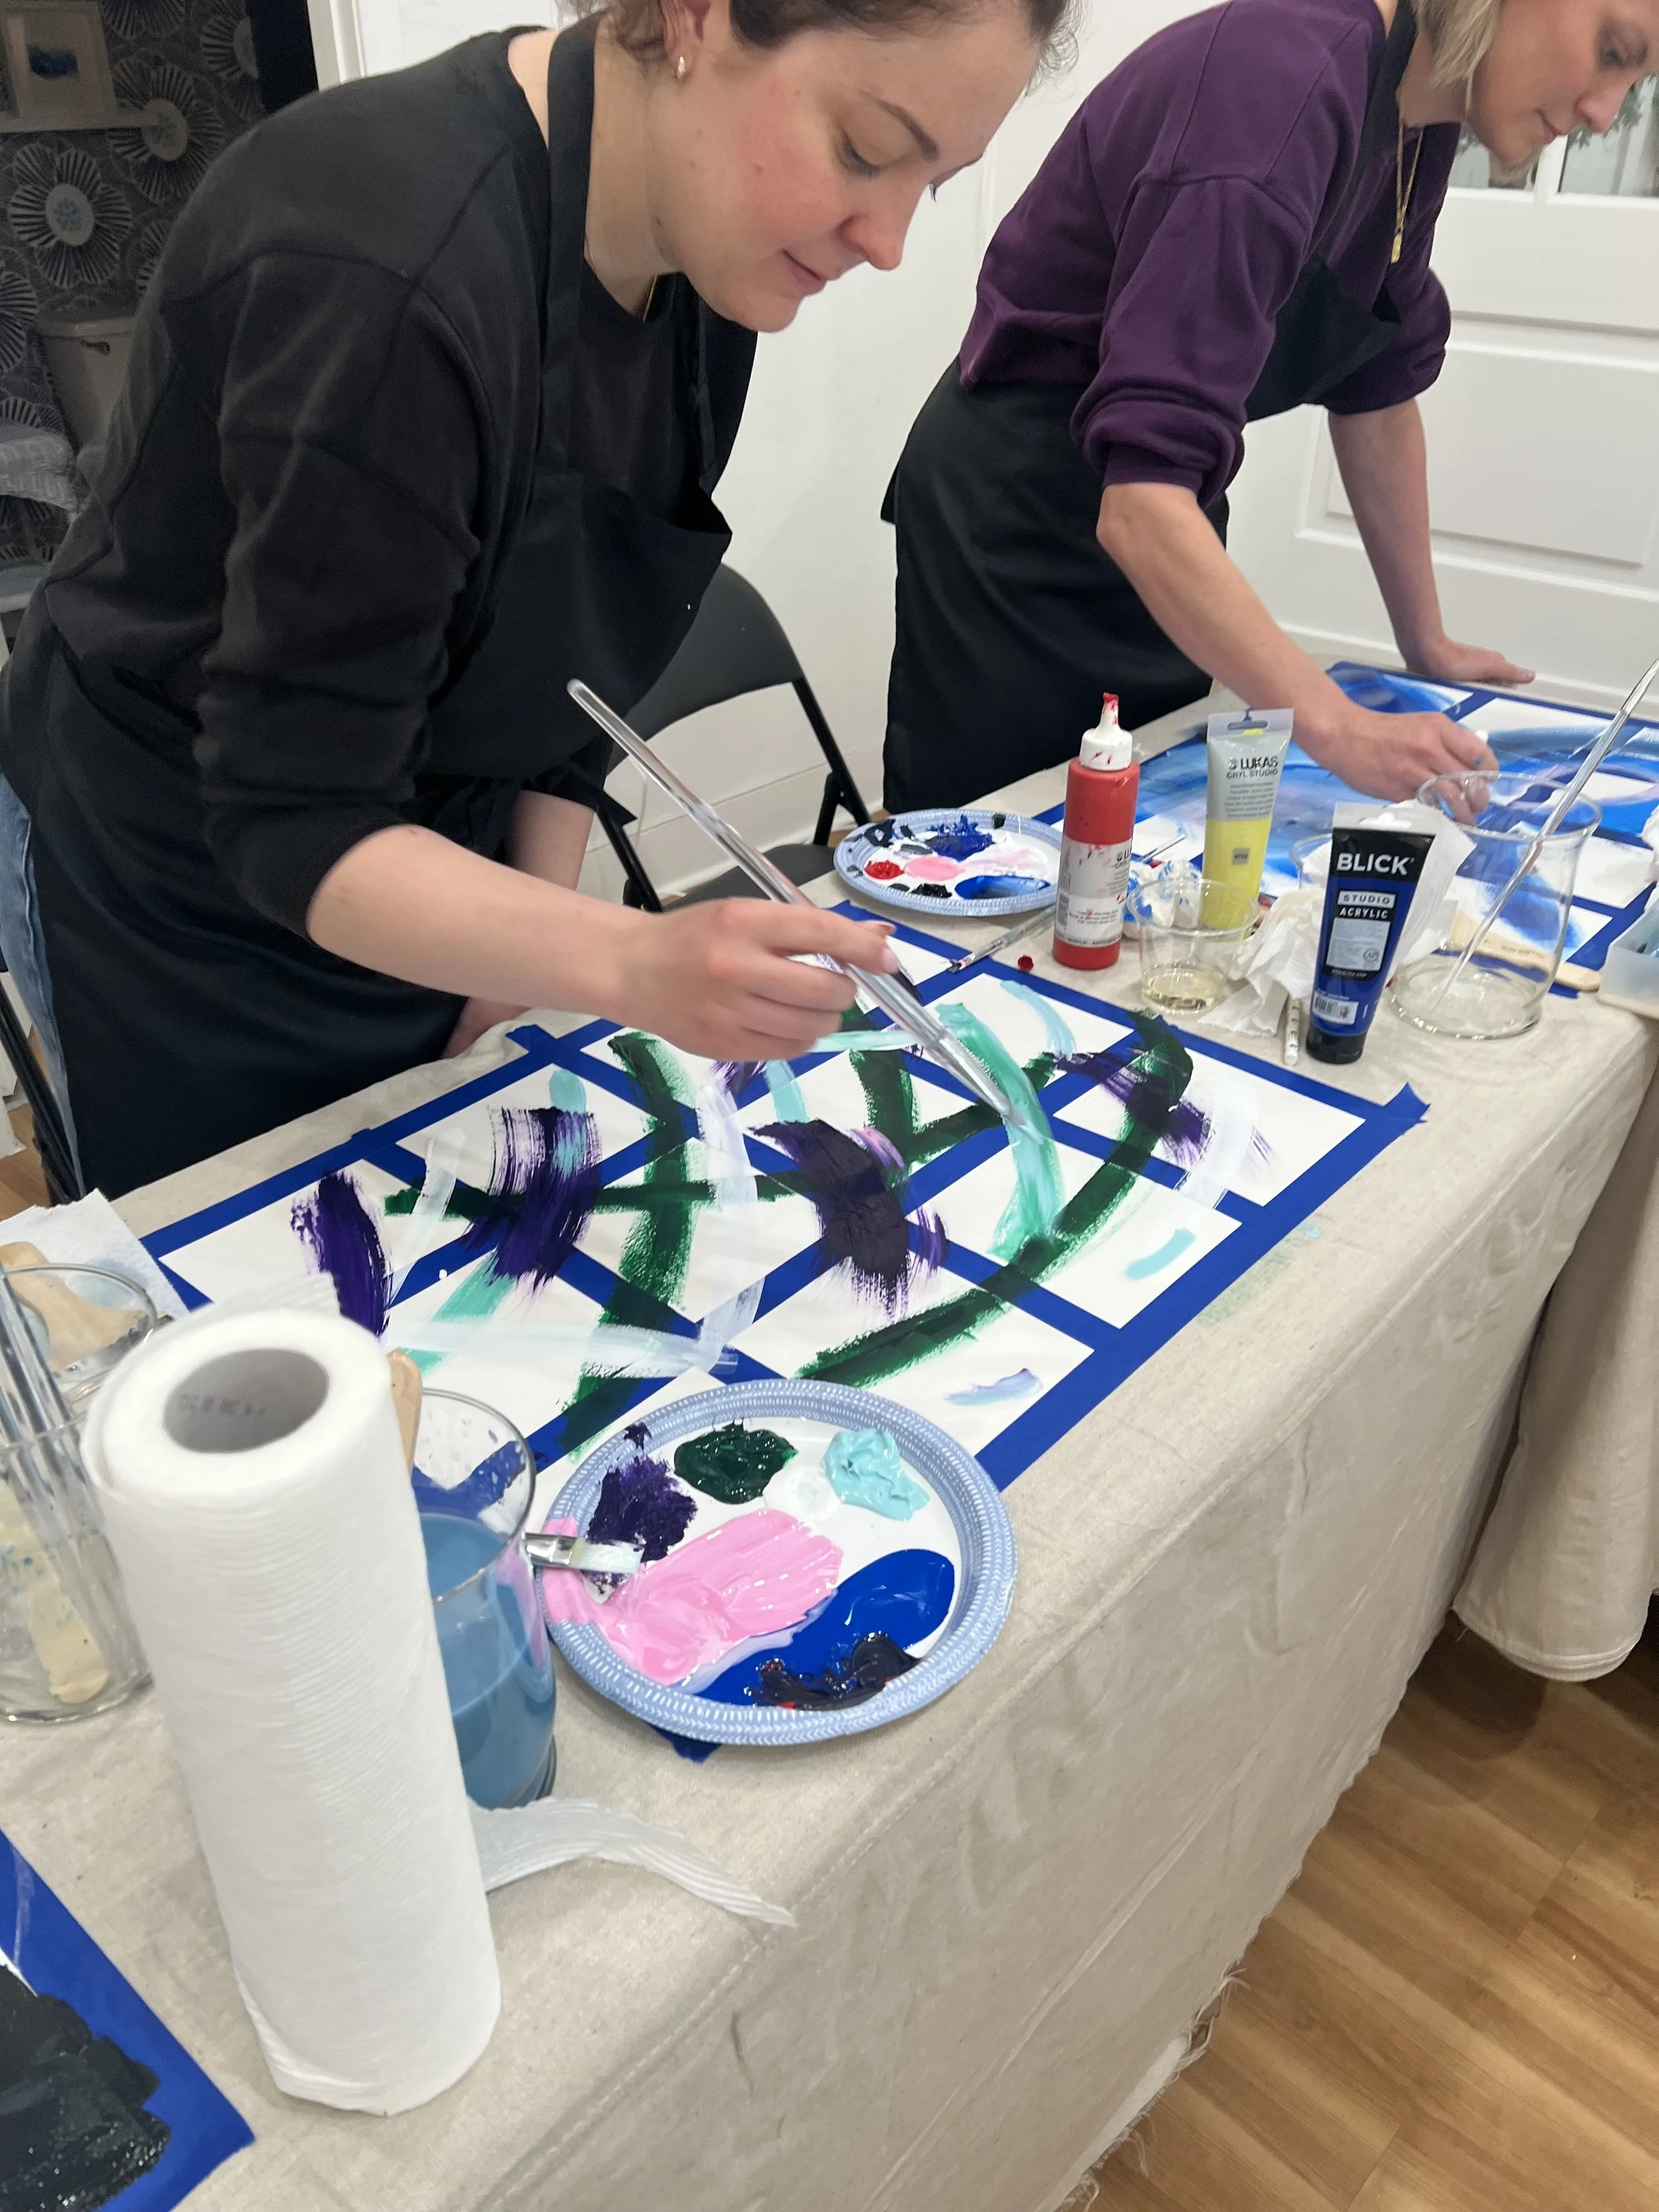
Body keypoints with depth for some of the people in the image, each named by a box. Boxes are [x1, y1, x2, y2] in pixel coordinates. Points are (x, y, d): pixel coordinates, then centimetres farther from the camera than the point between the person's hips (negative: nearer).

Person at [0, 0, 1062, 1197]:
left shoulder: (710, 254, -9)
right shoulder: (393, 273, -32)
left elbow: (576, 649, 0)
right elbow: (298, 825, -30)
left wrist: (530, 958, -3)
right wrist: (632, 966, -44)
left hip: (427, 876, 7)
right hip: (196, 899, -6)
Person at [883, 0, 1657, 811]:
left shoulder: (1419, 114, 0)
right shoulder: (1278, 86, -26)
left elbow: (1377, 387, 12)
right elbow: (1141, 501, -35)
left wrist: (1425, 643, 14)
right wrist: (1334, 725, -40)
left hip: (1166, 532, 8)